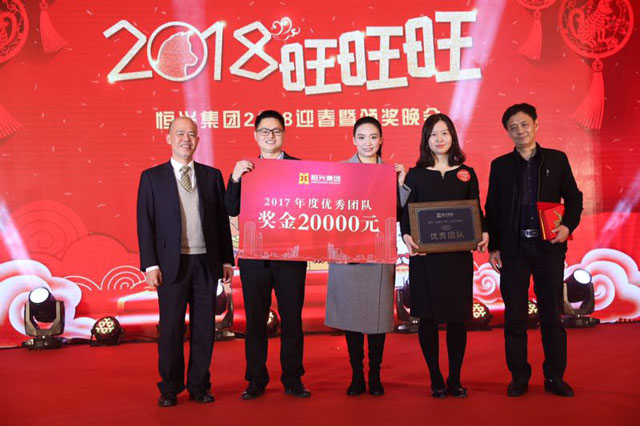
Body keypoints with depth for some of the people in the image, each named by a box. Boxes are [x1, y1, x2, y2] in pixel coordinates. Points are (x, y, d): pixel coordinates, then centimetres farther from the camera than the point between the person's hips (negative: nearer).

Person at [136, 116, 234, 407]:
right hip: (172, 263, -2)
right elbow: (145, 224, 0)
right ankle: (170, 388, 17)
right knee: (171, 328, 4)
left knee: (204, 327, 7)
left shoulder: (212, 175, 9)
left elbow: (222, 220, 9)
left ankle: (199, 385, 18)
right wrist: (150, 264, -8)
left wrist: (227, 259, 5)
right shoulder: (152, 177, 3)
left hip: (206, 263, 2)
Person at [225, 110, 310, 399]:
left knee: (292, 319, 6)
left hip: (291, 255, -1)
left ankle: (292, 380, 18)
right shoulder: (245, 170, 8)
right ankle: (256, 380, 18)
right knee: (255, 320, 8)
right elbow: (232, 211, -2)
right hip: (254, 256, 1)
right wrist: (235, 179, -16)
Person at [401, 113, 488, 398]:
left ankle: (455, 379, 17)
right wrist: (406, 236, -18)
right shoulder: (416, 174, 5)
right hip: (424, 255, -1)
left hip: (458, 255, 1)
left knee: (457, 317, 4)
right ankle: (435, 380, 15)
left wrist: (483, 234, -11)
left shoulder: (466, 174, 9)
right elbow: (406, 213, 2)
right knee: (428, 317, 3)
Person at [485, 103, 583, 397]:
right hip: (513, 249, 1)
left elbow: (573, 197, 8)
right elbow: (492, 209, 7)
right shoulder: (500, 165, 8)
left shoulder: (557, 159, 7)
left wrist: (568, 225, -10)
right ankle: (519, 376, 14)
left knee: (552, 313, 5)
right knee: (514, 315, 4)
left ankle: (555, 376, 15)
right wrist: (493, 247, 2)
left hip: (549, 247, 0)